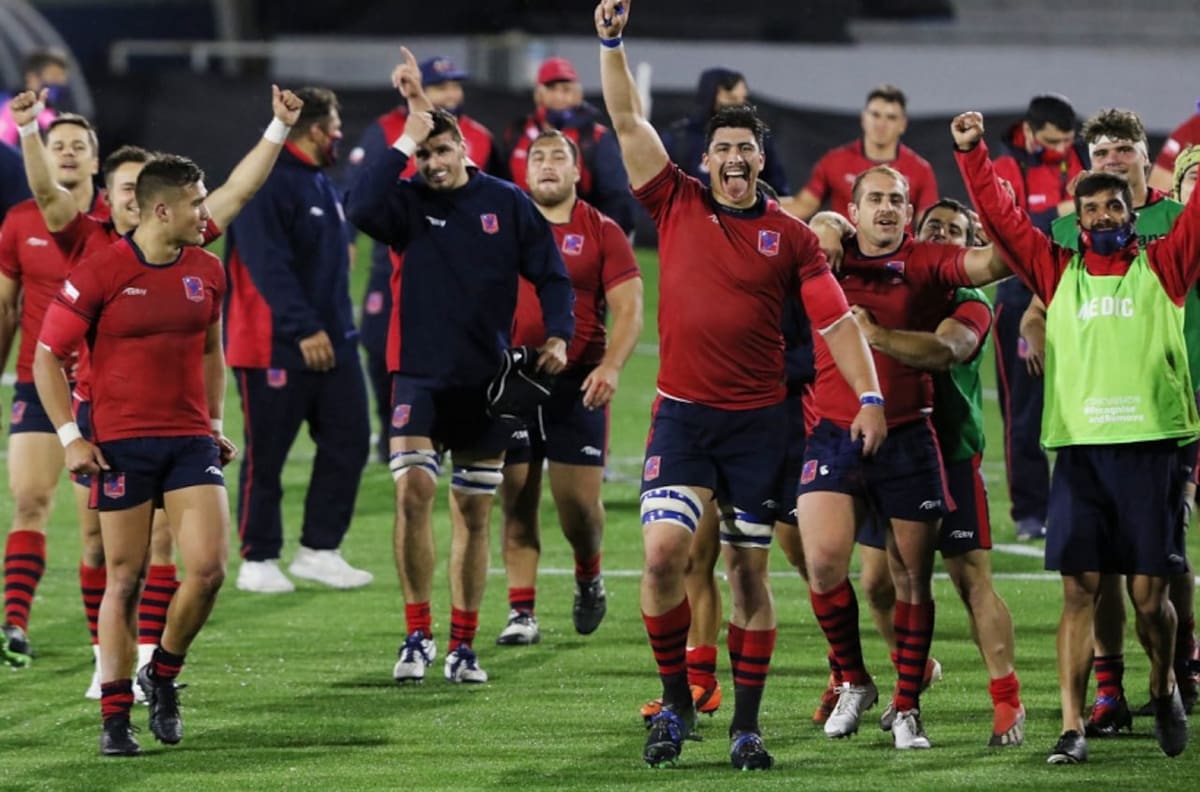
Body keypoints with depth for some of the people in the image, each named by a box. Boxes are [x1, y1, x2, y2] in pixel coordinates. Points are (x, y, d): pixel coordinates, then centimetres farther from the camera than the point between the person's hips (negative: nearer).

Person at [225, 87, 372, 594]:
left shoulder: (321, 184, 16)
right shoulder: (267, 185, -15)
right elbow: (268, 265, -23)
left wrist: (338, 327, 17)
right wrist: (303, 329, -26)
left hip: (332, 343, 9)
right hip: (276, 346, -9)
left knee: (348, 442, 6)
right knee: (266, 456, 0)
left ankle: (319, 551, 15)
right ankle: (258, 560, 9)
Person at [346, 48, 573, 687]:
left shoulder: (507, 204, 2)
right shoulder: (407, 204, -1)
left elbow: (550, 274, 7)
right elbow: (360, 208, -23)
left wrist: (557, 335, -8)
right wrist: (403, 141, -21)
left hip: (486, 380, 2)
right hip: (419, 376, -2)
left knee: (474, 512, 6)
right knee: (412, 491, -18)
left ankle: (462, 645, 15)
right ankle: (418, 634, -8)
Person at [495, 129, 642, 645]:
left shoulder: (601, 231, 3)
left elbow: (629, 308, -2)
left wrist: (611, 366, -18)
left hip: (576, 385, -2)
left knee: (580, 504, -4)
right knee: (517, 503, -1)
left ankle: (589, 578, 25)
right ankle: (522, 611, 5)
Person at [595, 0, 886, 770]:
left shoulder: (790, 236, 2)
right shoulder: (677, 204, 4)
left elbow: (836, 317, 0)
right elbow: (628, 120, 1)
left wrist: (868, 395, -11)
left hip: (758, 419, 0)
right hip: (682, 412, 0)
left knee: (750, 571, 3)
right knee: (664, 551, -14)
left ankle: (747, 724, 10)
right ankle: (676, 702, 3)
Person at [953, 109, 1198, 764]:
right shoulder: (1059, 272, 12)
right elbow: (999, 218, 12)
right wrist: (971, 154, 4)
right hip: (1079, 447, 1)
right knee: (1079, 588, -4)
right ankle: (1072, 728, -4)